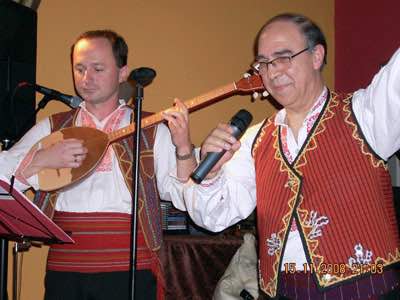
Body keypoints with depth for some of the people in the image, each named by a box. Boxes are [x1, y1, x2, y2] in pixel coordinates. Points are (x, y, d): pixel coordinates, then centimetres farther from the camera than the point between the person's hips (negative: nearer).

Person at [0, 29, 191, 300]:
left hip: (131, 268, -1)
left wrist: (182, 148, -17)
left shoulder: (152, 130, 6)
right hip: (64, 269, 2)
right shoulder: (51, 128, 12)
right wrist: (41, 159, -11)